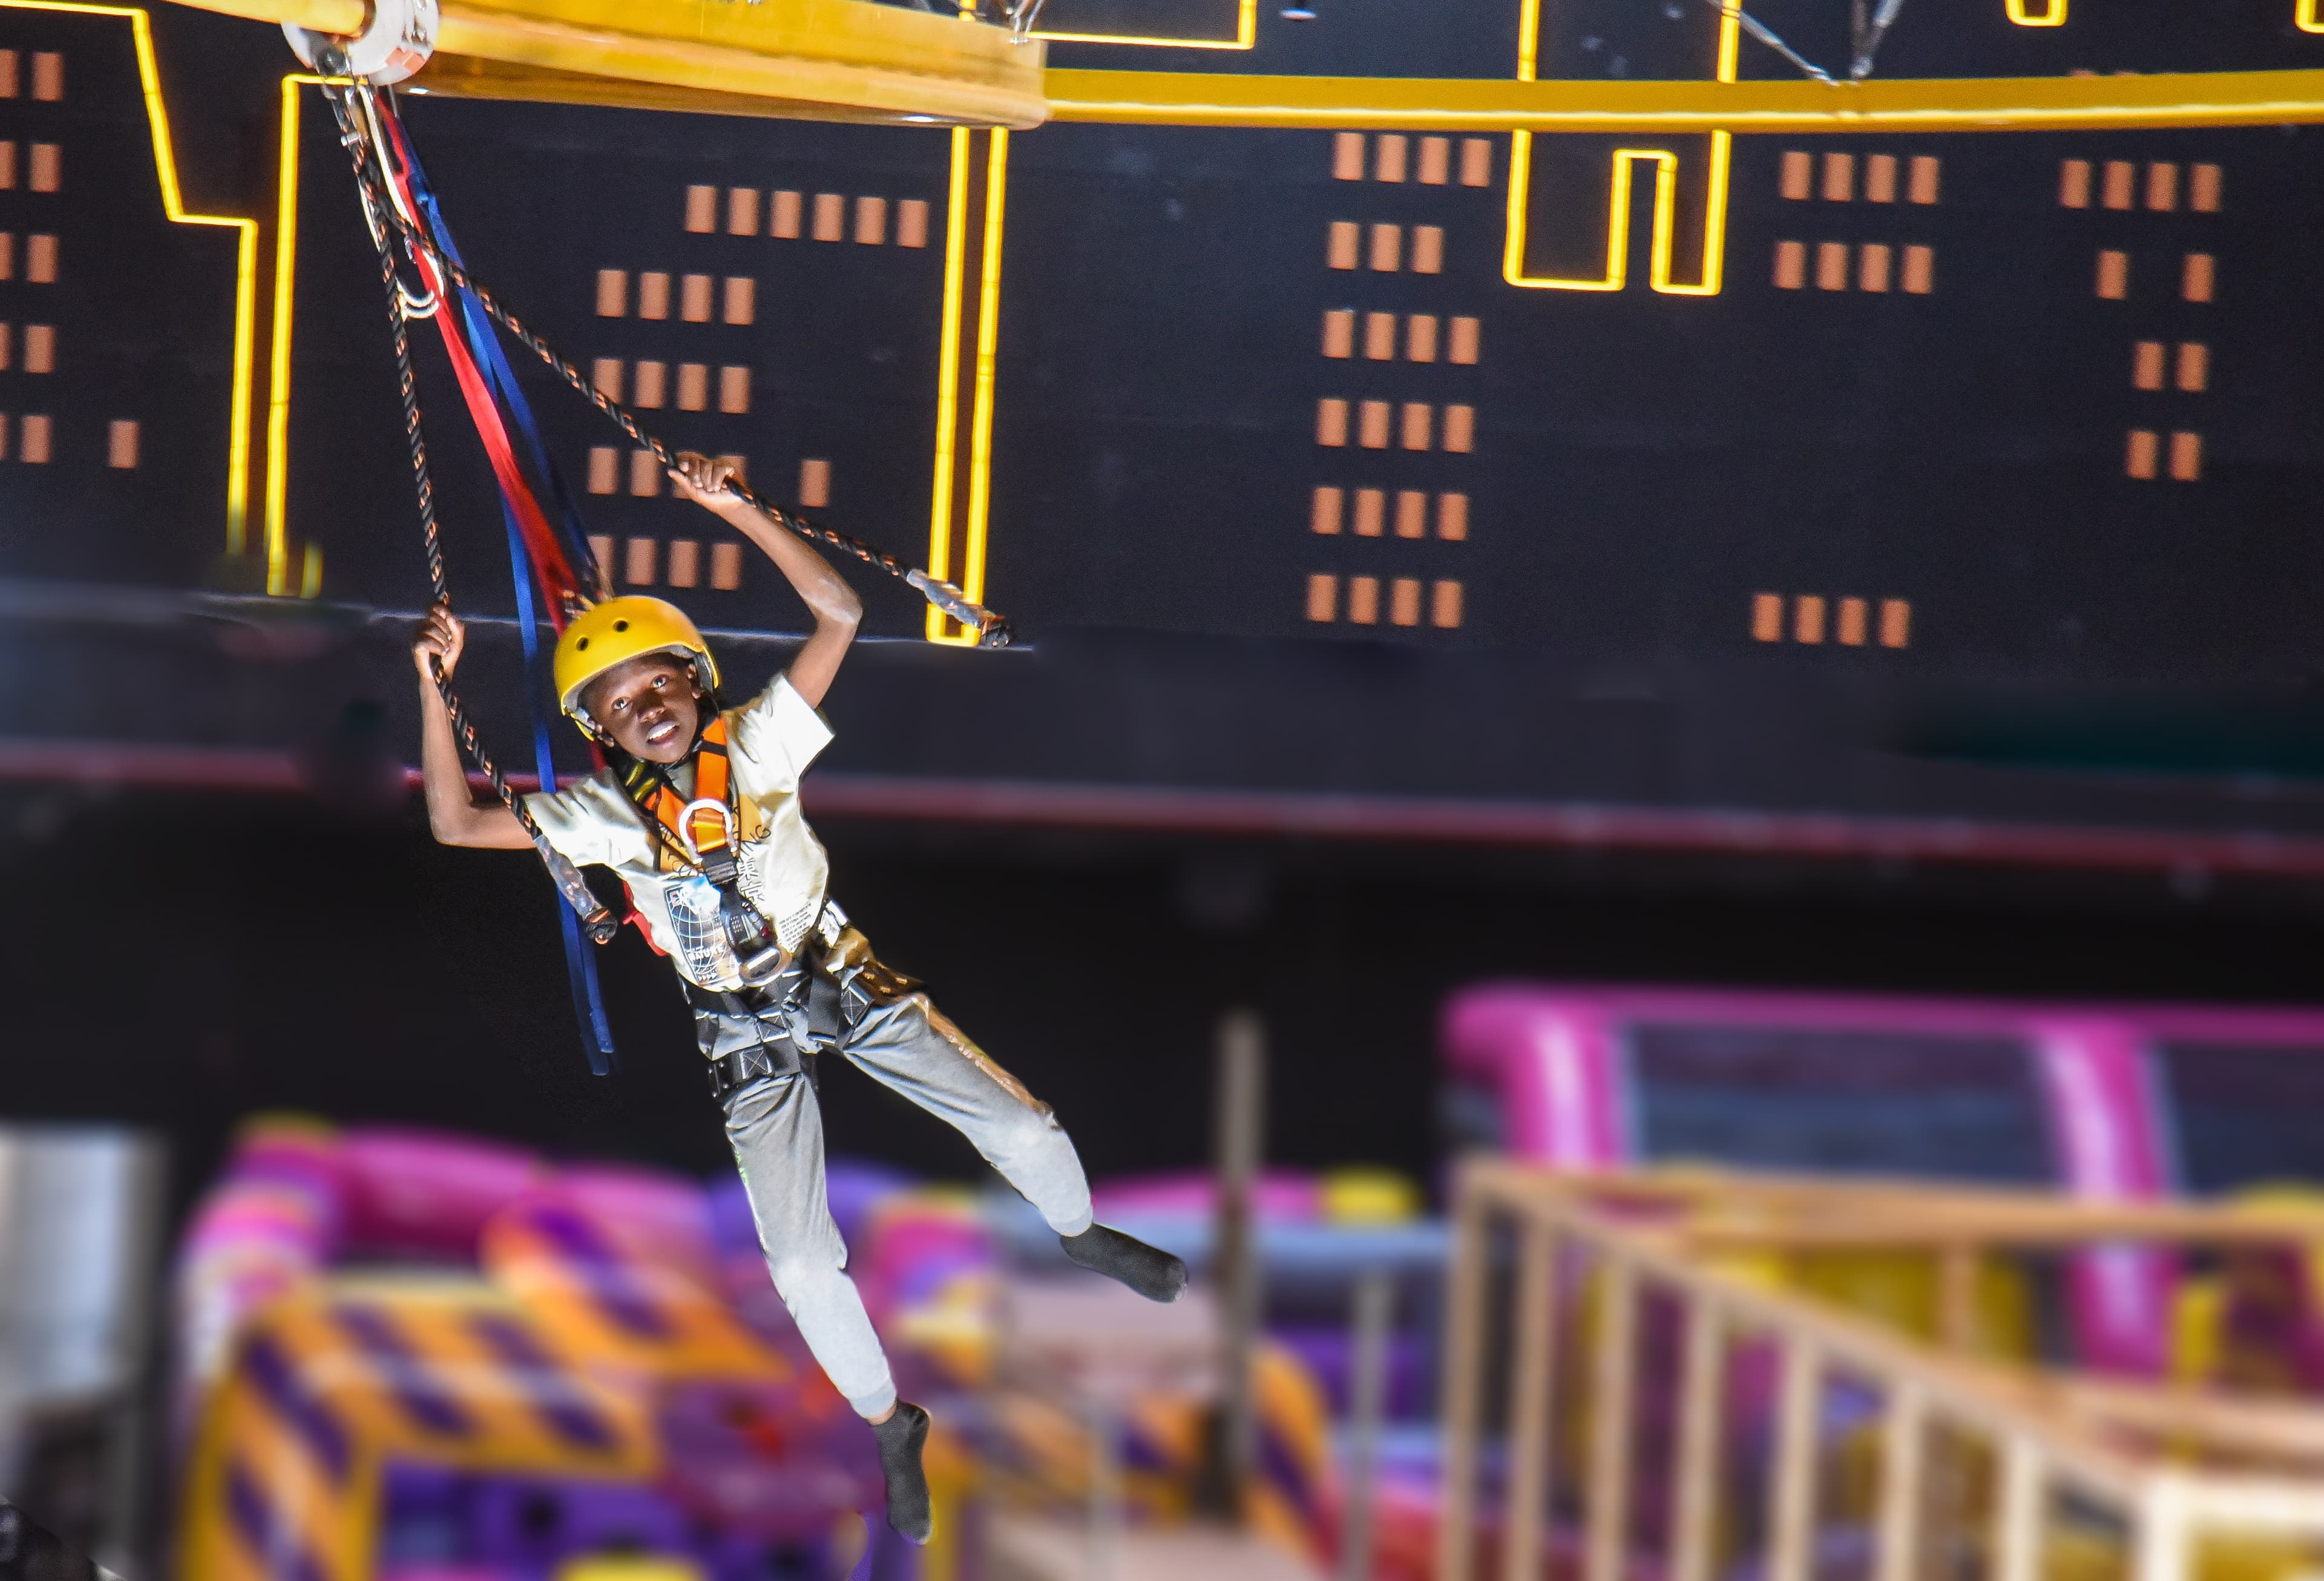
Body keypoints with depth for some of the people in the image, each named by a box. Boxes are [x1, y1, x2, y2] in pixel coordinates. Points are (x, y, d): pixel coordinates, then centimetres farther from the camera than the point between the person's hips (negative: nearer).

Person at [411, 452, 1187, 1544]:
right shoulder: (603, 815, -10)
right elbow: (455, 824, -14)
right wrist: (434, 691, -21)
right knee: (803, 1269, -9)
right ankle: (889, 1425, 17)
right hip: (750, 1042, 0)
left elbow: (839, 611, -19)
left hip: (844, 979, 0)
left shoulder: (758, 747, -12)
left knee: (1026, 1130, -2)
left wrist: (733, 511, -26)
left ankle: (1080, 1237, 34)